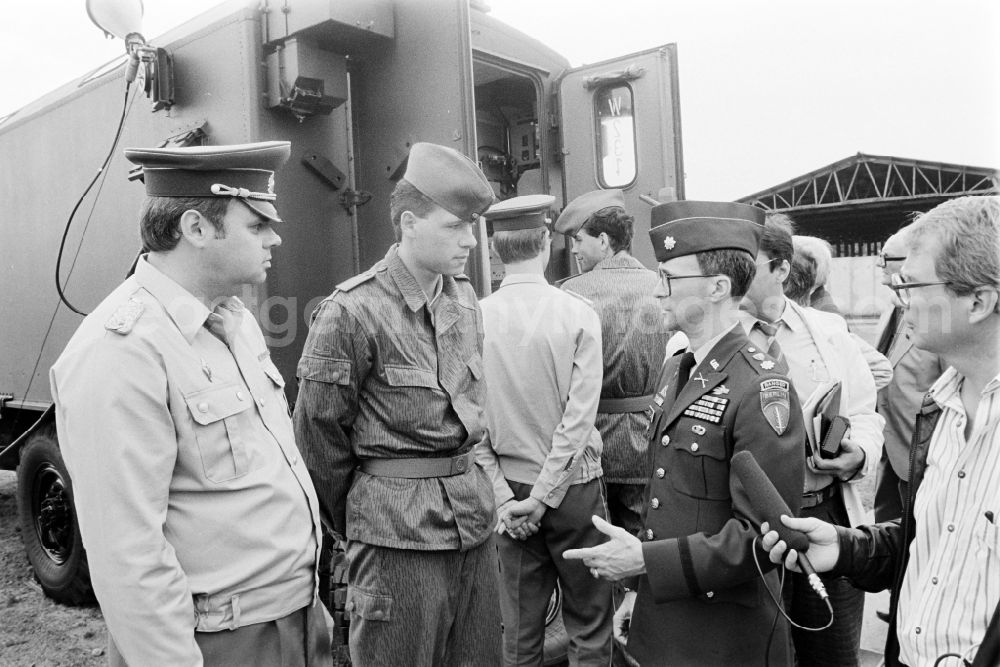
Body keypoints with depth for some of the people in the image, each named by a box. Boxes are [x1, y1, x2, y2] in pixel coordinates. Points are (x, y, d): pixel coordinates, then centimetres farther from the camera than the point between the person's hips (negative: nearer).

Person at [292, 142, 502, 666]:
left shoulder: (464, 297, 7)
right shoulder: (352, 312, -14)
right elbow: (319, 435, -7)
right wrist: (356, 524, 5)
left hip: (475, 520, 7)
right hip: (397, 541, -6)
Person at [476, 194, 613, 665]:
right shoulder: (578, 314, -10)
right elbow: (579, 417, -13)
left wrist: (503, 495, -3)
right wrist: (545, 496, -9)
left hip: (511, 487, 2)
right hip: (574, 486, -2)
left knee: (520, 629, 14)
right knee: (589, 624, 13)